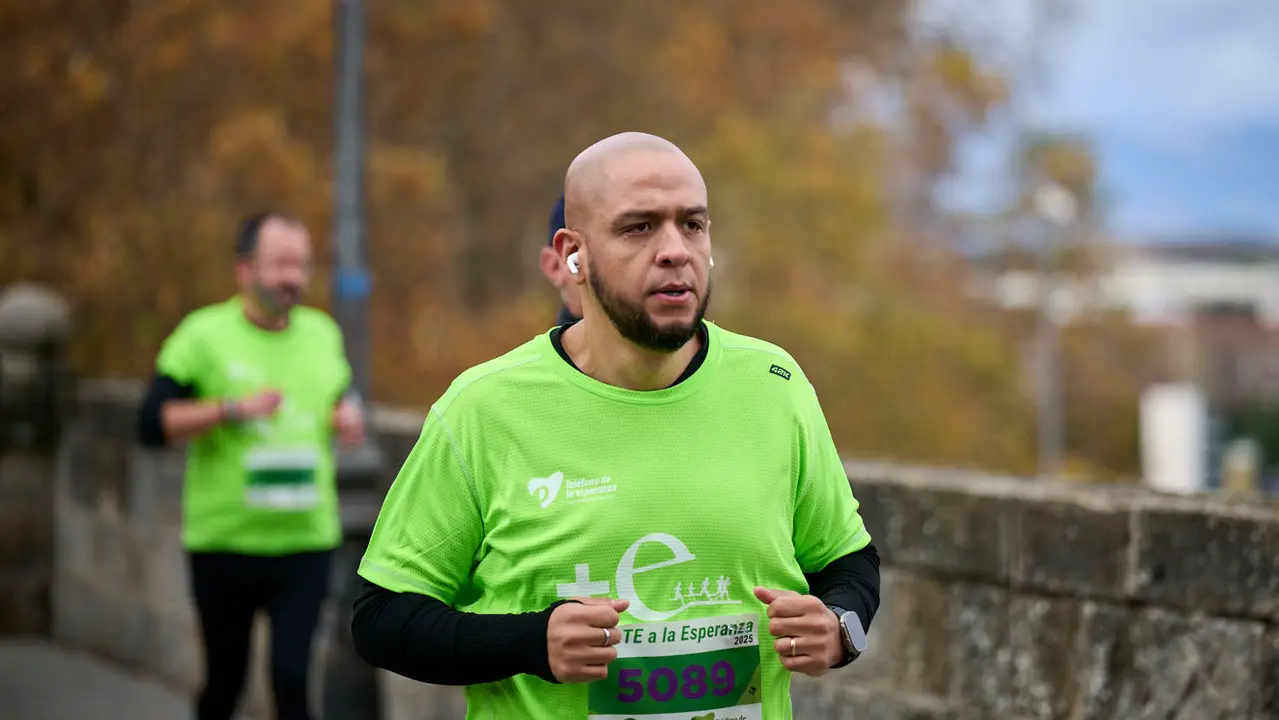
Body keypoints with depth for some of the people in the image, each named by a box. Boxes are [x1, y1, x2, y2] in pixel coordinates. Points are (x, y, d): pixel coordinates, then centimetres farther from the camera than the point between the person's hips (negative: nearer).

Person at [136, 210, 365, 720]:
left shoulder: (323, 333, 9)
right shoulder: (205, 334, -5)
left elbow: (339, 402, 24)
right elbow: (152, 425, -11)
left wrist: (349, 419, 1)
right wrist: (232, 408, -22)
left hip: (305, 541, 2)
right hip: (224, 542, -2)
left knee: (291, 677, -10)